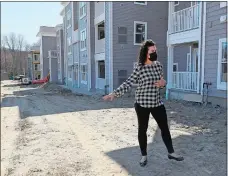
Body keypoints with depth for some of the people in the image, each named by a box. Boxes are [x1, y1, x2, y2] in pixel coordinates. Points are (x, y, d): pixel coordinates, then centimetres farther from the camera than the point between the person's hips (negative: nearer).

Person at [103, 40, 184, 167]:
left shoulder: (158, 65, 4)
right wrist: (114, 94, -22)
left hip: (157, 103, 5)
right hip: (142, 104, -5)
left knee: (165, 127, 12)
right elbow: (128, 84, -14)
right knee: (142, 129, 9)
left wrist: (163, 83, -9)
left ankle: (171, 153, 31)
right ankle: (144, 156, 28)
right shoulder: (139, 68, -12)